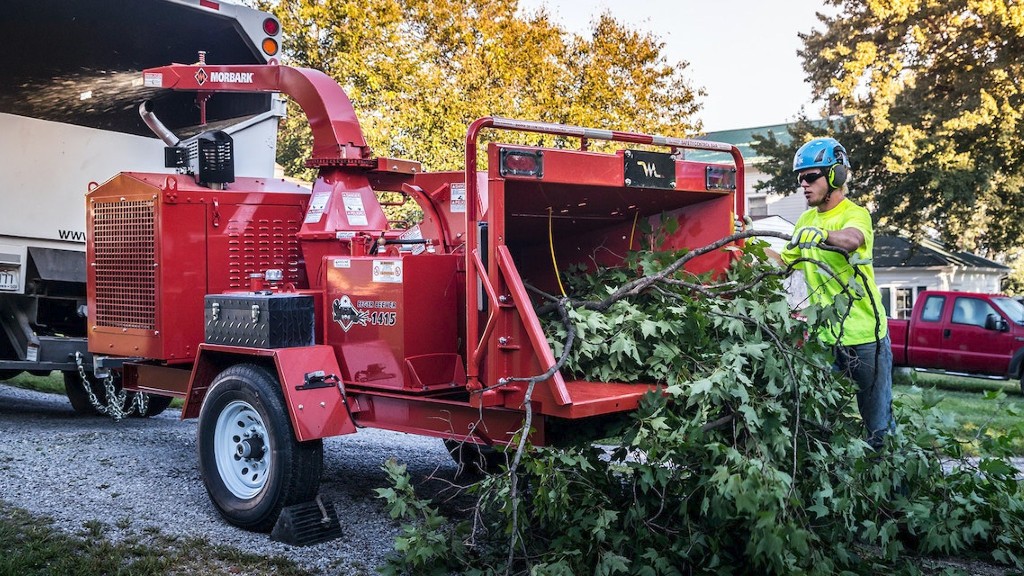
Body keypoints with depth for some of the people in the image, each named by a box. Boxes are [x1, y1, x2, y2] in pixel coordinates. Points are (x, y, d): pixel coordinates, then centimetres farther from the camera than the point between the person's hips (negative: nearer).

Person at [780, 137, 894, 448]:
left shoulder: (855, 214, -10)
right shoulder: (807, 219, 11)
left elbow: (851, 239, -34)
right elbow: (786, 262, 21)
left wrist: (817, 233, -51)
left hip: (865, 337, -6)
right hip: (824, 337, 6)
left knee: (878, 424, 4)